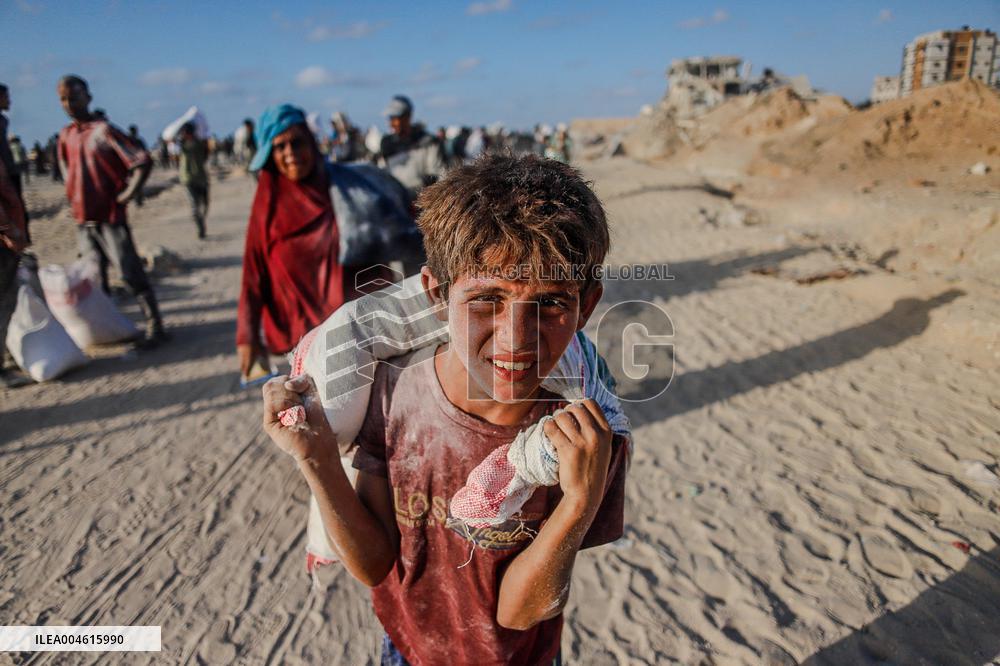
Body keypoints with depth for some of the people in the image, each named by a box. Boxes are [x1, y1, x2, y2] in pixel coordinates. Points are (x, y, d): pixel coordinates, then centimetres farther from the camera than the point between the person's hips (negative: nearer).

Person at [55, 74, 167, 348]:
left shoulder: (103, 130, -10)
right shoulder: (66, 135, 10)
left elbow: (143, 162, -18)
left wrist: (125, 196, -16)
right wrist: (76, 201, 15)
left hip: (110, 218, -7)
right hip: (83, 220, 7)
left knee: (130, 273, -7)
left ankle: (155, 327, -3)